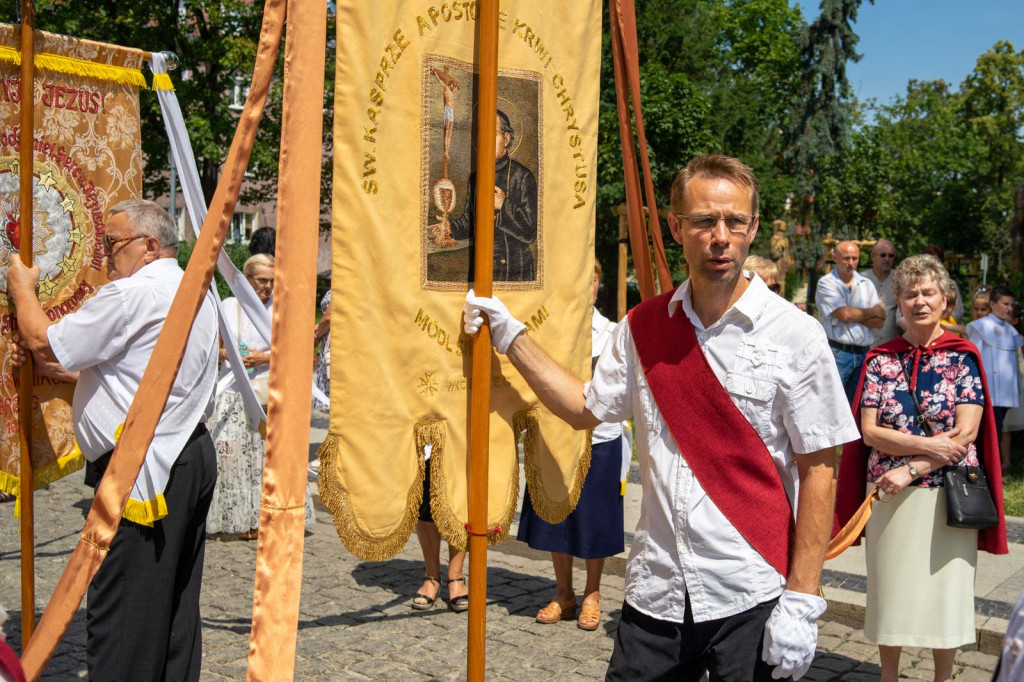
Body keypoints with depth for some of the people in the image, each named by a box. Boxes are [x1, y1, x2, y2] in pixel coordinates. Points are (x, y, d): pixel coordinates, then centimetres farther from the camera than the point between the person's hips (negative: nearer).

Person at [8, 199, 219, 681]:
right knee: (177, 600, 15)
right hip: (193, 457, 10)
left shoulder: (130, 295, -14)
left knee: (121, 612, -4)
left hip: (140, 468, -10)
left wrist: (22, 289, 8)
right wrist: (73, 373, 16)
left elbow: (44, 343, -9)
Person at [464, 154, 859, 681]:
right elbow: (586, 407, 15)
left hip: (752, 598, -3)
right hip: (655, 592, 3)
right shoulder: (643, 327, 4)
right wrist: (510, 337, 11)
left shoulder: (796, 335, -7)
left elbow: (817, 470, -6)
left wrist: (802, 597, -10)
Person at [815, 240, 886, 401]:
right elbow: (844, 313, -15)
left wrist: (853, 315, -9)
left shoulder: (866, 284, 13)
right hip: (837, 352, -5)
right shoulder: (826, 283, -2)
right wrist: (873, 311, 1)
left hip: (863, 352, 5)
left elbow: (880, 321, 5)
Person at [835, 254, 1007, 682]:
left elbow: (965, 435, -9)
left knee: (943, 590, 5)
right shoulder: (881, 360, 4)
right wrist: (927, 445, -16)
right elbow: (868, 431, -3)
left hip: (946, 494, -2)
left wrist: (910, 470, -16)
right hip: (887, 493, 2)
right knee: (888, 589, 9)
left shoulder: (963, 358, -1)